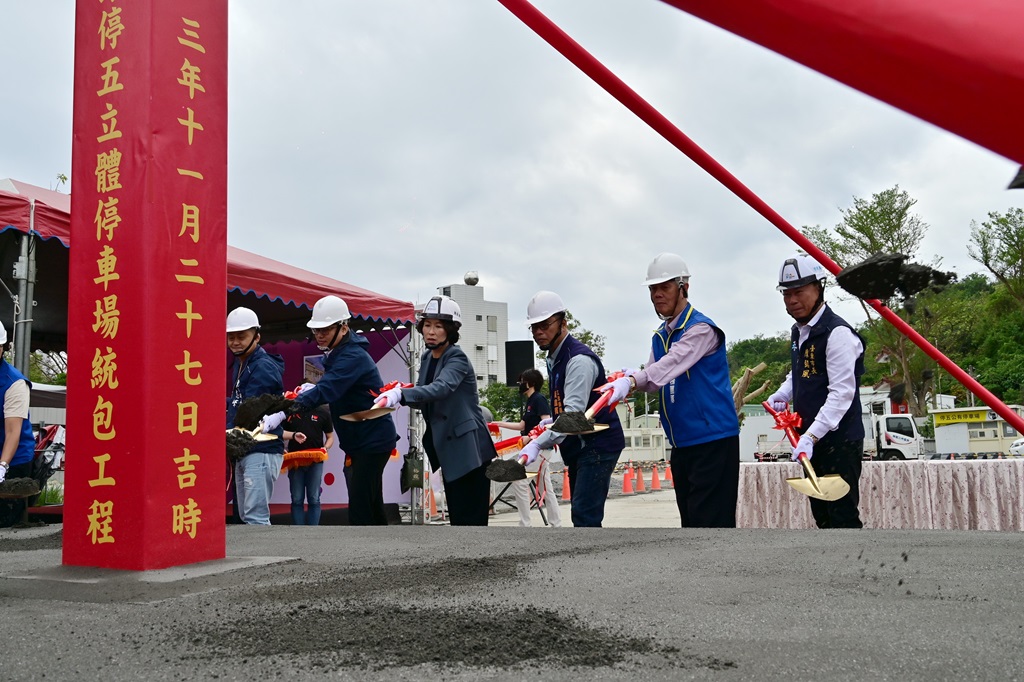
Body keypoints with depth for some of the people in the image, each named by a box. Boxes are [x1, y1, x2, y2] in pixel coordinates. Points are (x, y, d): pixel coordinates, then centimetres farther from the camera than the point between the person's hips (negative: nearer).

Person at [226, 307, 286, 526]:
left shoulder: (263, 367, -12)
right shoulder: (239, 364, 18)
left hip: (261, 450, -10)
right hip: (244, 449, 10)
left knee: (255, 517, -13)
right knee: (245, 516, 13)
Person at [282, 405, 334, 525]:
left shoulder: (323, 412, 5)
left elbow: (330, 436, 11)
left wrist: (325, 448, -9)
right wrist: (293, 435, -12)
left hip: (315, 461, 0)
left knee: (314, 500, 1)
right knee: (297, 500, 3)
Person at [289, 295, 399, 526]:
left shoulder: (353, 357, -21)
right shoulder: (337, 353, 10)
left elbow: (326, 391, -34)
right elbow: (335, 389, 16)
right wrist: (311, 389, -6)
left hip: (372, 440, -10)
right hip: (358, 442, 10)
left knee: (360, 509, -11)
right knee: (371, 506, 18)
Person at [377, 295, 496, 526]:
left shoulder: (457, 358, -14)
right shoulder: (427, 358, 10)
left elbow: (440, 388, -32)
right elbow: (425, 401, 12)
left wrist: (402, 394, -45)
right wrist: (401, 397, -8)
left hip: (468, 449, -8)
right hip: (447, 448, 8)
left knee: (471, 518, -7)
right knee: (457, 516, 13)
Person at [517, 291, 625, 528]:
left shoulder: (579, 359, -20)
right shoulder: (554, 359, 12)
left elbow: (574, 413, -31)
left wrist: (539, 443, -38)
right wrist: (546, 425, 10)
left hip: (598, 444, -10)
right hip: (579, 446, 10)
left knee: (584, 515, -16)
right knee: (582, 514, 13)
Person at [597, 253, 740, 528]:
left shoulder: (701, 329, -12)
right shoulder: (660, 336, 14)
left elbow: (674, 364, -28)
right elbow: (653, 379, 7)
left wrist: (631, 382, -41)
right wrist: (631, 379, -15)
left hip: (712, 440, -8)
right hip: (682, 443, 8)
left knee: (710, 520, -10)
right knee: (690, 519, 12)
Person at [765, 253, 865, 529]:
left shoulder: (838, 332, -17)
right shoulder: (798, 332, 13)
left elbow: (842, 393, -23)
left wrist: (811, 436, -28)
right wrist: (782, 394, 8)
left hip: (839, 441, -9)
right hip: (809, 442, 9)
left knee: (842, 516, -8)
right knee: (821, 514, 17)